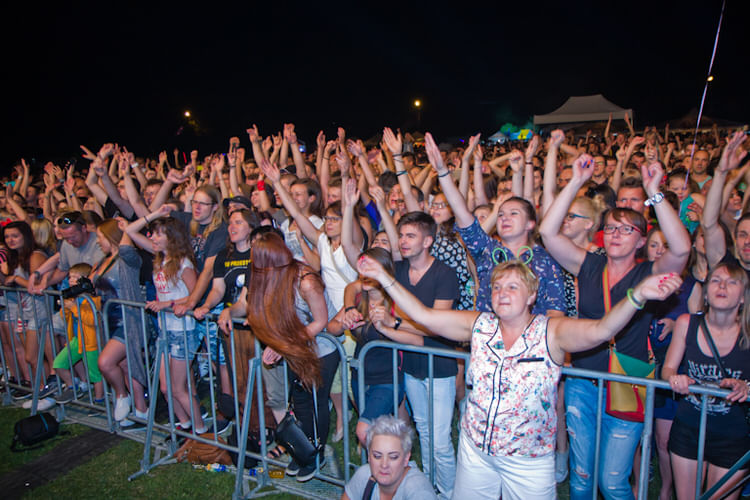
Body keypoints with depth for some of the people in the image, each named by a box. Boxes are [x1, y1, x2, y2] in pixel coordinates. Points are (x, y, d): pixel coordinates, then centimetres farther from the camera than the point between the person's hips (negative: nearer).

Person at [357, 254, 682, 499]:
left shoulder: (551, 332, -14)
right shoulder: (479, 325, -4)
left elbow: (600, 331, -31)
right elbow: (423, 315, -5)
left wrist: (637, 295, -47)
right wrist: (385, 278, -9)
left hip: (529, 461, -3)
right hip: (475, 450, 3)